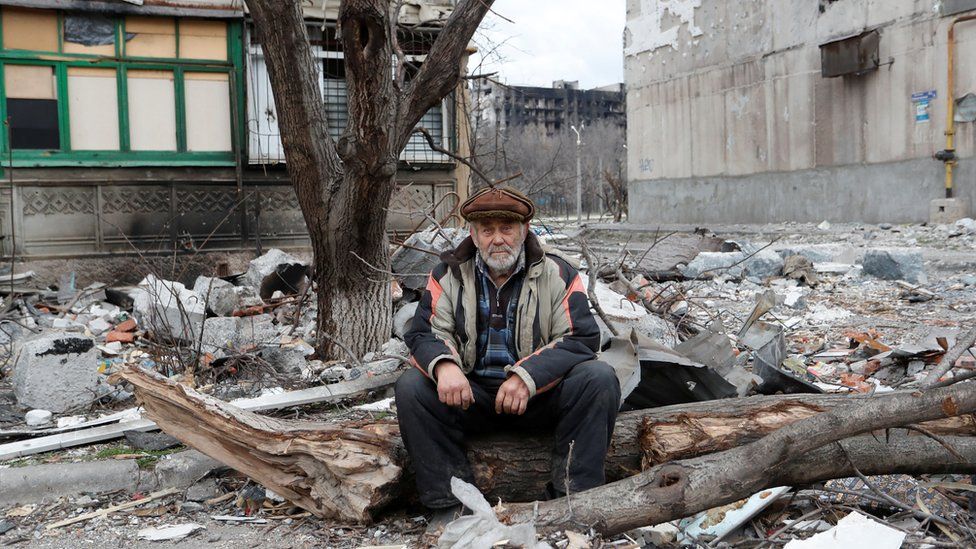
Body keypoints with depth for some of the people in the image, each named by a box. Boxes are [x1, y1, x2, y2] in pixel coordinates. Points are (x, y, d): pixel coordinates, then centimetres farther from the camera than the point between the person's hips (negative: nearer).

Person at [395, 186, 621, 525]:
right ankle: (449, 503, -17)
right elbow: (425, 332, -2)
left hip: (541, 394, -1)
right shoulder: (449, 274, 3)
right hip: (471, 396, 1)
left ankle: (574, 498, -19)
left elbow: (582, 337, -12)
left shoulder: (556, 272, -3)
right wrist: (444, 365, -28)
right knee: (410, 387, -22)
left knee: (599, 379, -27)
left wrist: (528, 375, -27)